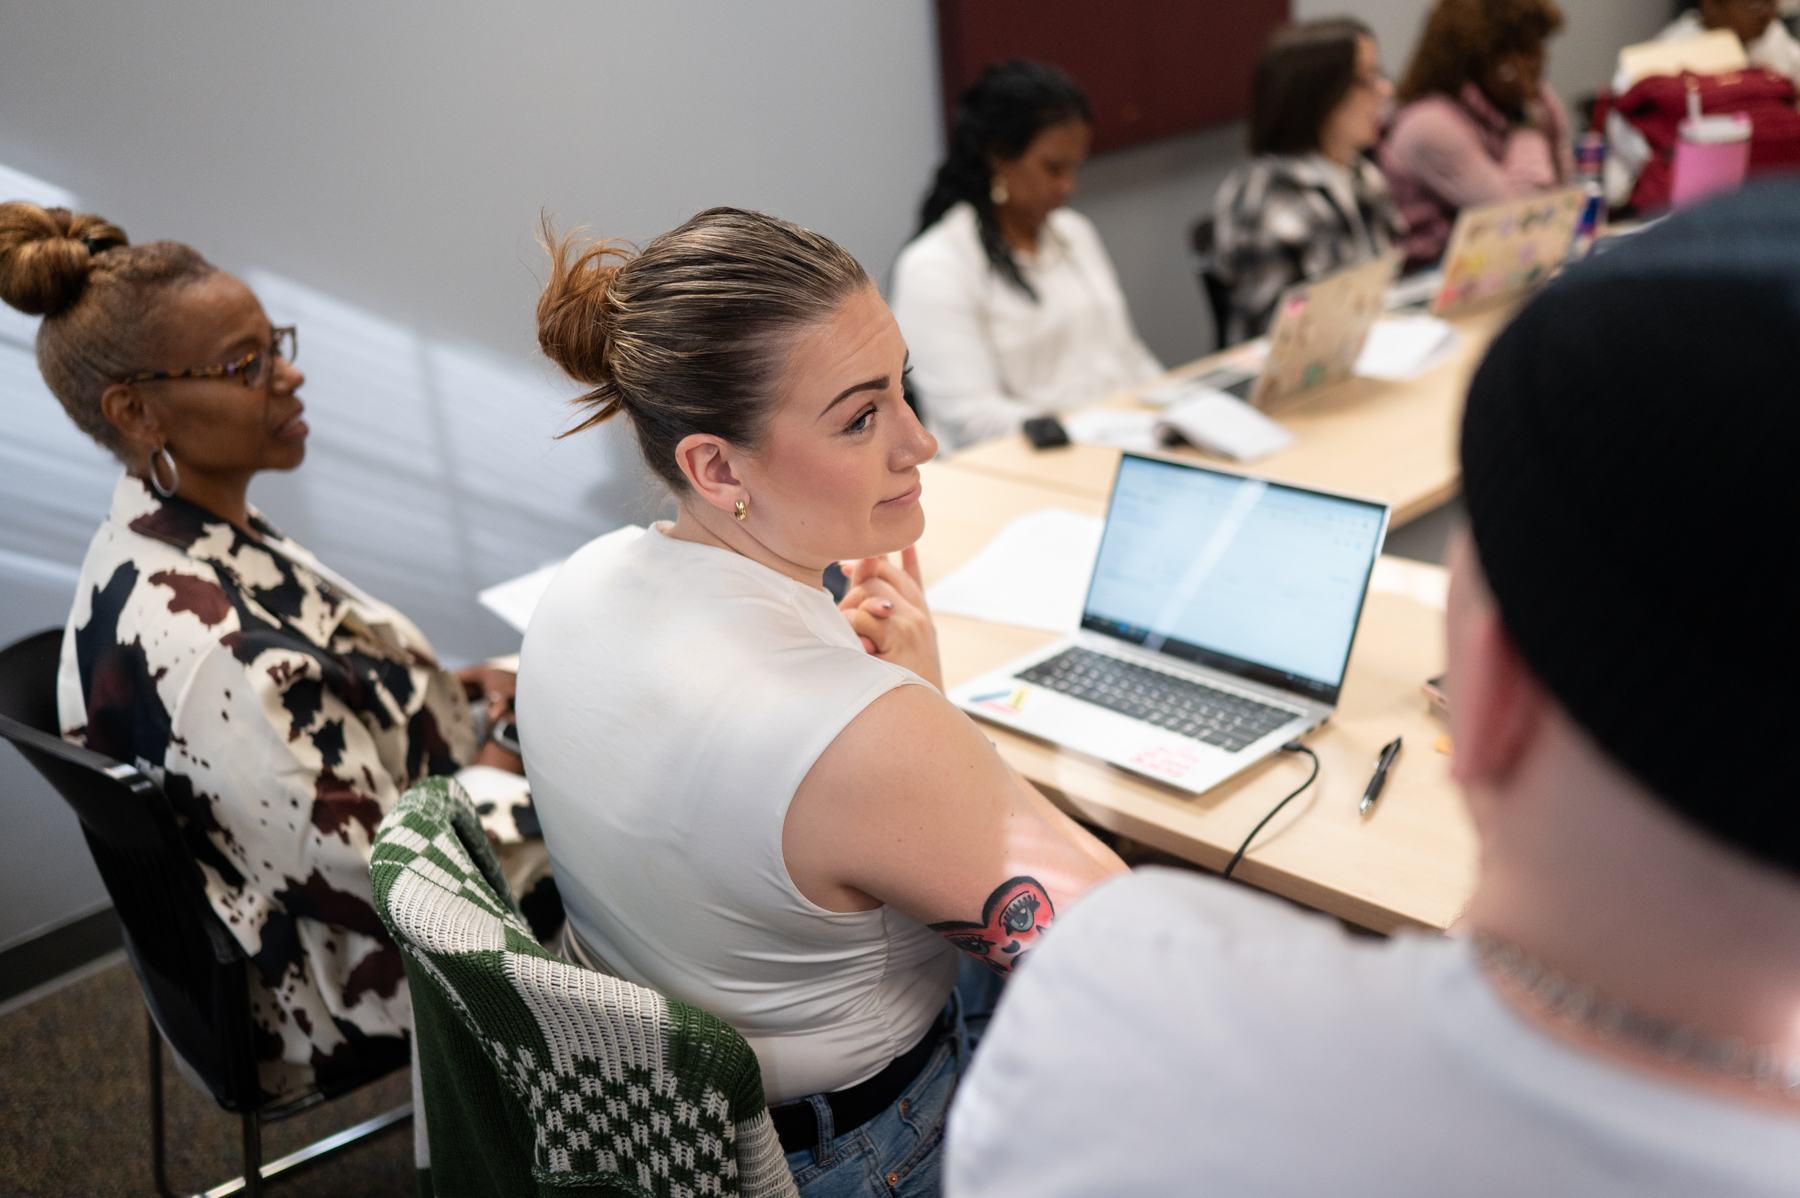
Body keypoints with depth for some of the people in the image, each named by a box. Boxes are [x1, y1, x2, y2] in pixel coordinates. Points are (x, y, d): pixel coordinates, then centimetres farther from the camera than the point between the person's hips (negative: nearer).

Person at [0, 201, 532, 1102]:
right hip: (352, 997, -9)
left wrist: (438, 689, -2)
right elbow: (380, 880, -30)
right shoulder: (196, 644, -35)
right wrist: (499, 767, -14)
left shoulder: (154, 542, -4)